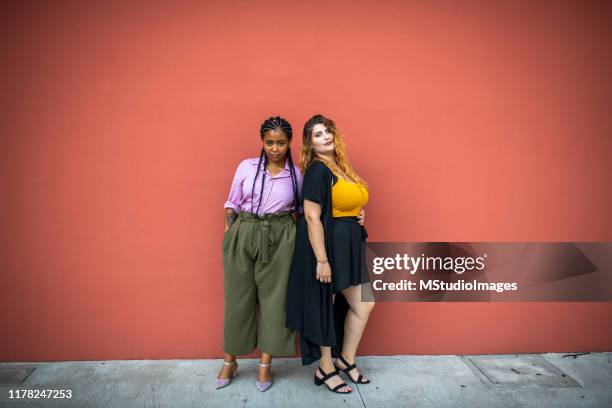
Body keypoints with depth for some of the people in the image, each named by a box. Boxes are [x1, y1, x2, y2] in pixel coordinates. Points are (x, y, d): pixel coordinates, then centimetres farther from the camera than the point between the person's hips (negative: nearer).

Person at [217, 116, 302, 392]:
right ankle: (230, 362, 28)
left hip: (279, 239, 0)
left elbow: (300, 209, 12)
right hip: (243, 236, 0)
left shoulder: (296, 173, 3)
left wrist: (296, 240, 1)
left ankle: (265, 365, 22)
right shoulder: (246, 167, 2)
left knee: (274, 298, 5)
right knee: (238, 298, 9)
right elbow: (232, 204, 7)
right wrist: (228, 235, 1)